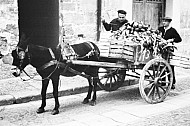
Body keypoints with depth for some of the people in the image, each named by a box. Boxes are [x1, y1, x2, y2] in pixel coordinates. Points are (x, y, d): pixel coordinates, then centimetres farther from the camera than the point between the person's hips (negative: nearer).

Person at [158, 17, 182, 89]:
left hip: (169, 50, -3)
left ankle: (172, 83, 6)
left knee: (170, 67, -3)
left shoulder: (172, 30, 2)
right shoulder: (160, 29, 13)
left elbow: (179, 39, -1)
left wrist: (171, 40, -13)